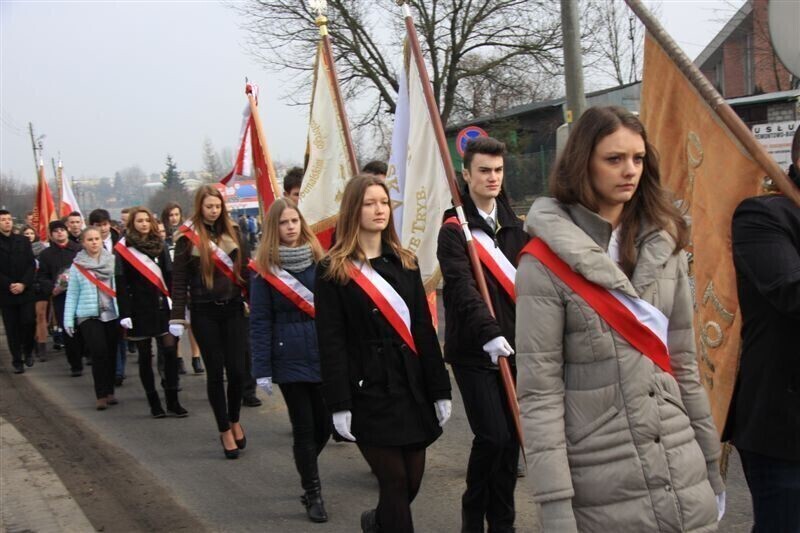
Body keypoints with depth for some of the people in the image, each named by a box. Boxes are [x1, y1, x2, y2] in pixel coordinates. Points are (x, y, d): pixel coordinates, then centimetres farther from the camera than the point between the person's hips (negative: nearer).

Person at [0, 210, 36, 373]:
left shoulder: (24, 241, 8)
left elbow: (32, 265, 2)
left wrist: (23, 284, -11)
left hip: (26, 291, 1)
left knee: (28, 322, -6)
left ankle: (28, 352, 18)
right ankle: (17, 360, 8)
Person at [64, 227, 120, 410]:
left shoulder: (112, 261, 1)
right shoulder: (77, 265, 3)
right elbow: (72, 294, 5)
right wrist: (68, 319, 1)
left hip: (112, 314, 1)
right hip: (89, 315, -1)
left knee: (111, 354, 6)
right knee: (99, 352, -12)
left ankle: (109, 391, 20)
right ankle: (101, 395, -5)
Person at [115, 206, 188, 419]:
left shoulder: (160, 245, 9)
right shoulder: (123, 249, -2)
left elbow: (169, 276, 7)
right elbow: (121, 284, -5)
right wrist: (124, 313, -12)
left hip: (160, 307, 3)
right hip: (138, 309, -3)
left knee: (170, 352, -4)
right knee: (145, 356, 5)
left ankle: (173, 401, 4)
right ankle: (154, 403, 12)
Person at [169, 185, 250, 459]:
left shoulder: (232, 233, 7)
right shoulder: (188, 238, -2)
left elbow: (246, 269, 9)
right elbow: (179, 280, -2)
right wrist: (177, 317, -8)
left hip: (233, 309, 2)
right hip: (205, 312, -2)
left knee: (236, 369, 0)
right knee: (215, 371, 3)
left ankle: (235, 420, 25)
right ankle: (225, 431, 14)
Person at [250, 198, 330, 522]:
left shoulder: (319, 260, 4)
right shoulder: (264, 268, -2)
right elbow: (259, 322, -4)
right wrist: (262, 369, -8)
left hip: (324, 354, 3)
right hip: (290, 358, -2)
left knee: (324, 423, 8)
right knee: (304, 427, 3)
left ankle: (307, 473, 37)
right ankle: (313, 493, 18)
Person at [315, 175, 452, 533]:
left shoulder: (405, 263, 12)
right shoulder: (333, 271, -2)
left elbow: (425, 331, 9)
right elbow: (330, 344, -7)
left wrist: (440, 391, 5)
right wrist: (339, 404, -13)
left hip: (412, 387, 5)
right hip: (369, 391, -5)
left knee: (412, 481, 9)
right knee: (395, 483, -5)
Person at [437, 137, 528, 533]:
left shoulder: (514, 226, 14)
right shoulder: (454, 230, -5)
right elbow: (462, 289, -18)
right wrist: (488, 333, -29)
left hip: (513, 348, 6)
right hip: (473, 352, -5)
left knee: (511, 439, 8)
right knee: (492, 436, -11)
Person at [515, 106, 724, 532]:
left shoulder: (665, 246, 7)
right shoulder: (546, 263, -10)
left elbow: (683, 363, 13)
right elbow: (538, 391, -12)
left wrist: (711, 463, 15)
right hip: (600, 488, -4)